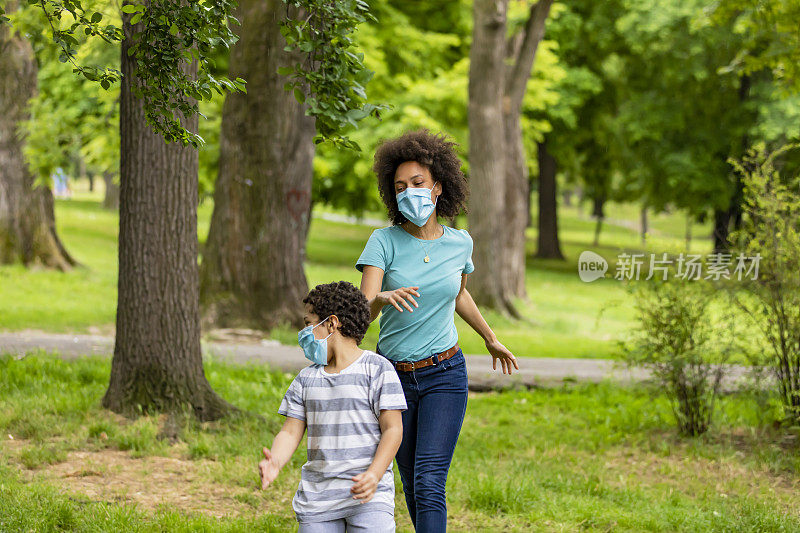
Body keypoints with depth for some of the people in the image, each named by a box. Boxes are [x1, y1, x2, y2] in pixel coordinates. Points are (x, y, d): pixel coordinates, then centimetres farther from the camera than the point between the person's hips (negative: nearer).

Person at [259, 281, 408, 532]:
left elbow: (393, 430, -6)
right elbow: (290, 432, 9)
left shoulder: (377, 370, -2)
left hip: (368, 497, -4)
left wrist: (373, 476, -20)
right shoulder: (307, 378, 13)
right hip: (317, 497, 4)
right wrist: (274, 462, -13)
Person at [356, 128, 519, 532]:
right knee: (412, 485, 13)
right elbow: (362, 309, -21)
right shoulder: (384, 241, -9)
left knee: (429, 484, -14)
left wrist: (490, 338, 33)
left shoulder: (459, 243, -1)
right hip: (394, 377, 1)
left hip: (444, 376, -1)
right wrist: (384, 298, -44)